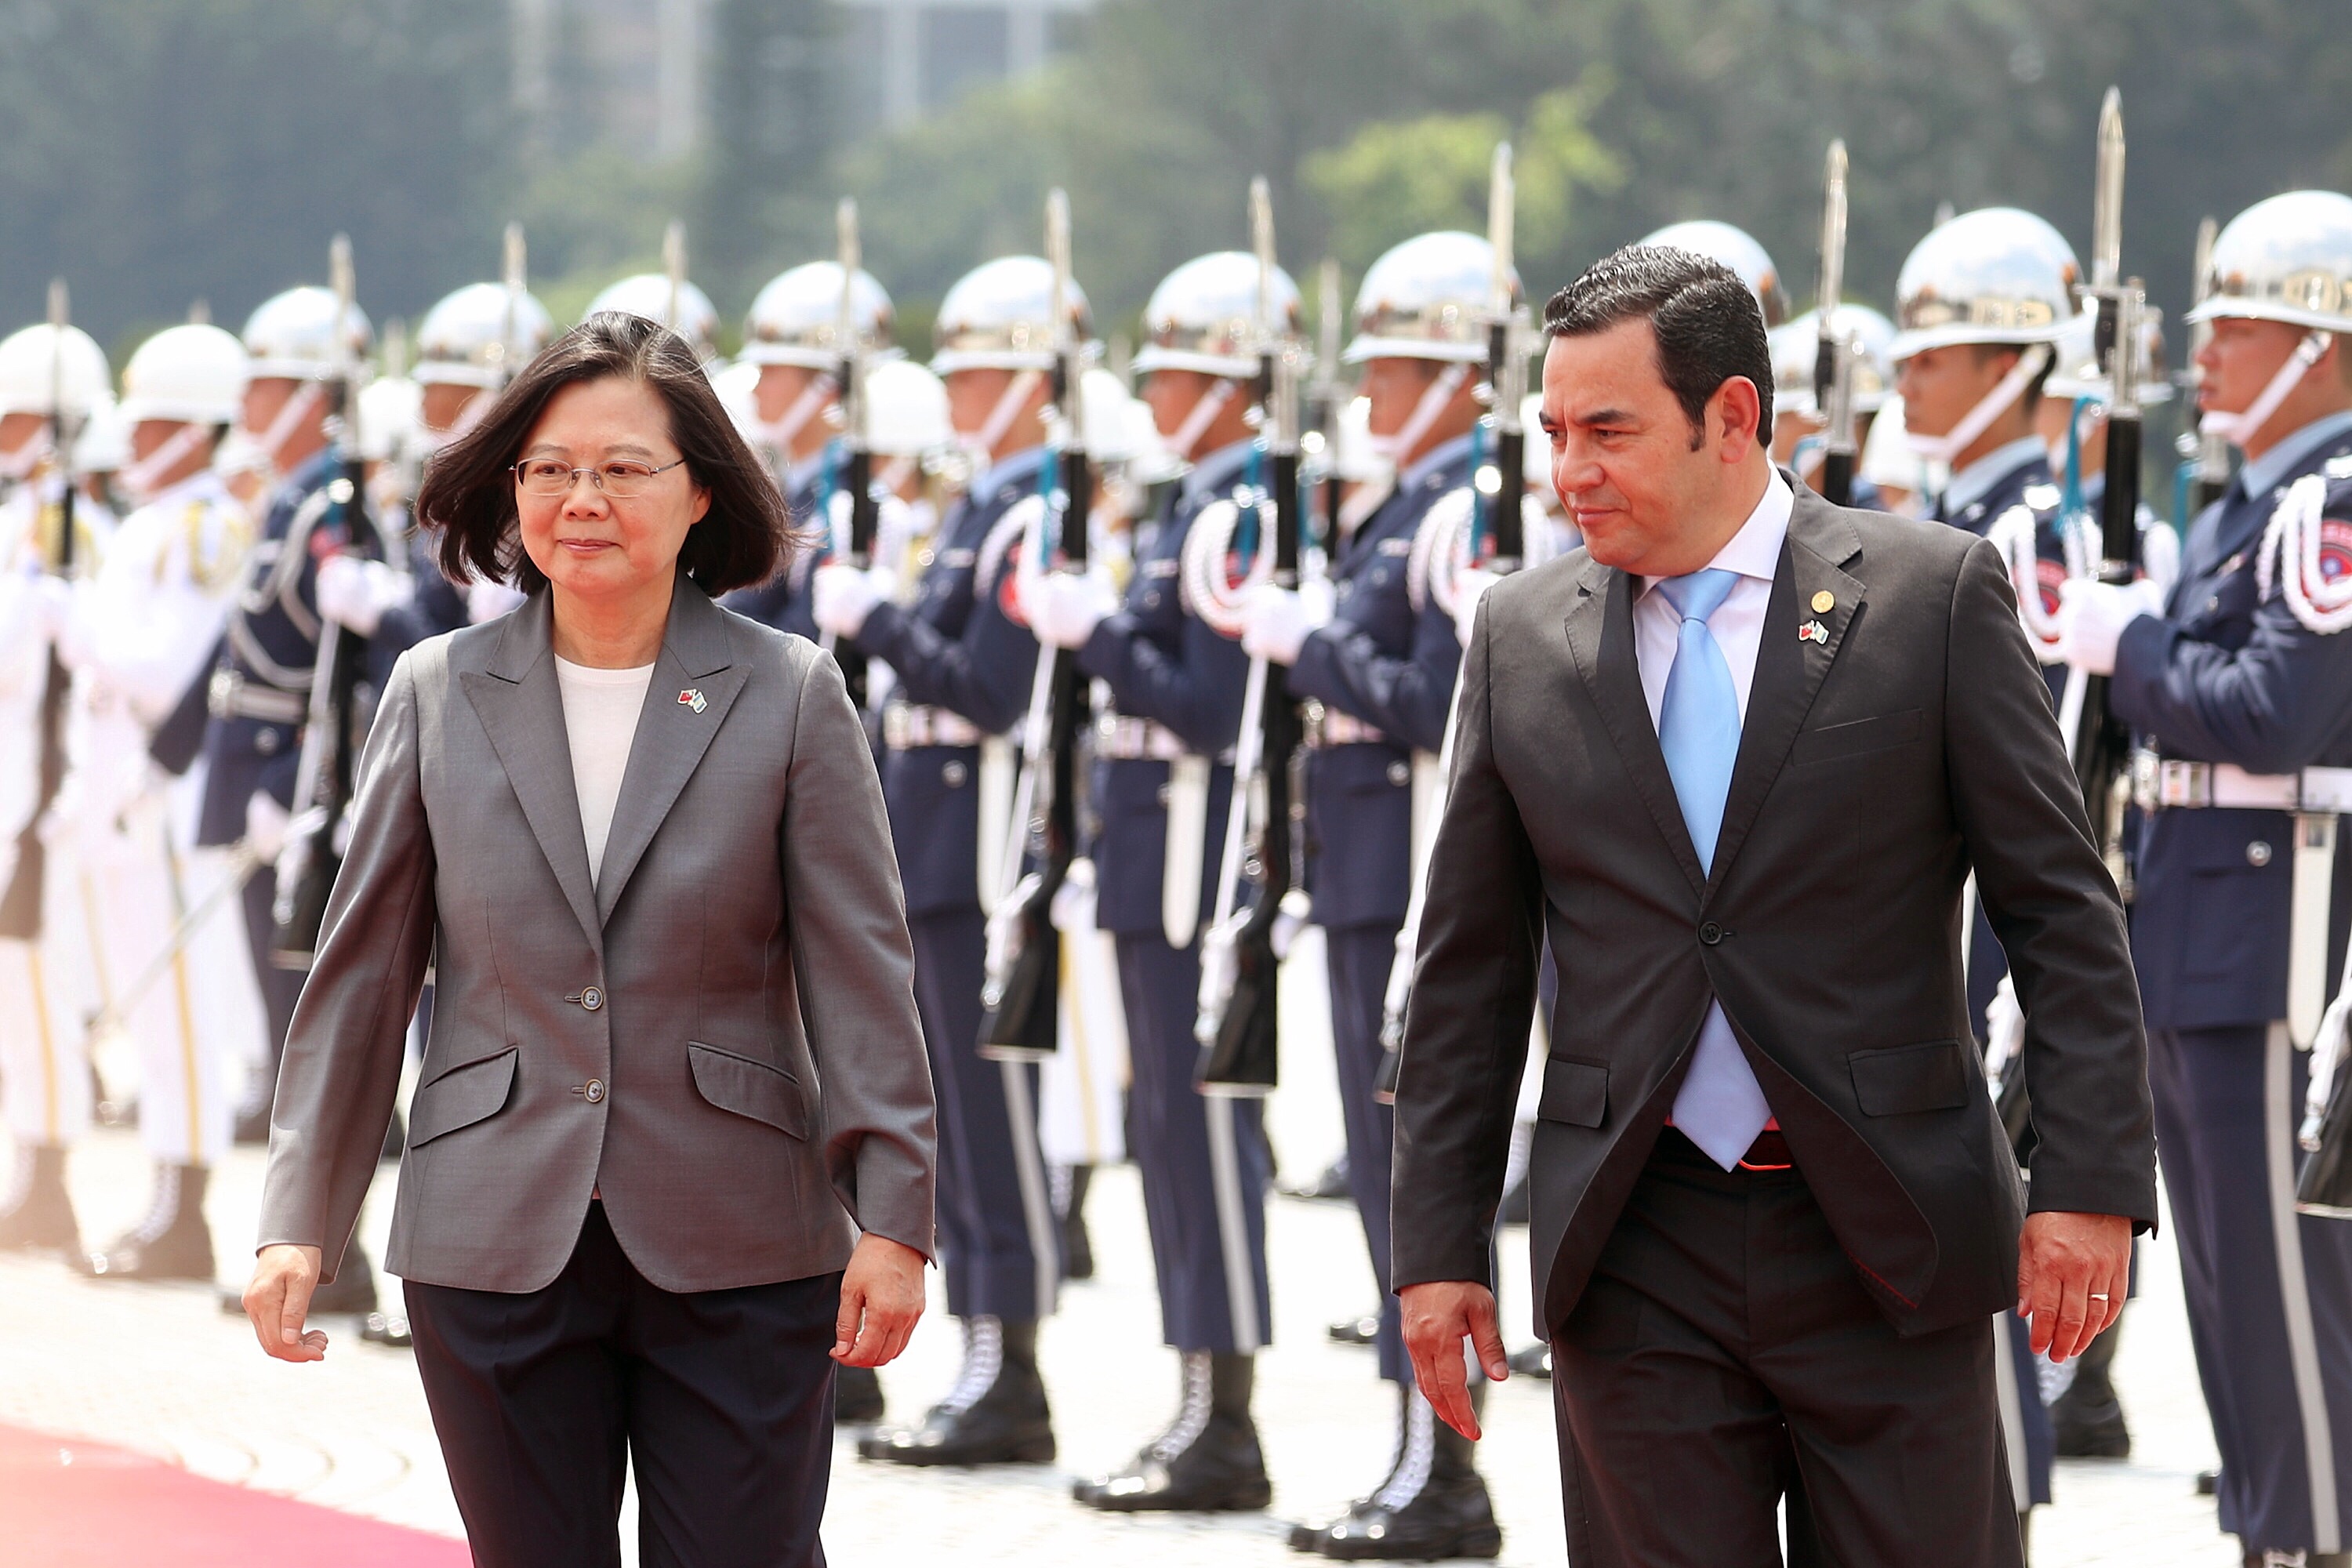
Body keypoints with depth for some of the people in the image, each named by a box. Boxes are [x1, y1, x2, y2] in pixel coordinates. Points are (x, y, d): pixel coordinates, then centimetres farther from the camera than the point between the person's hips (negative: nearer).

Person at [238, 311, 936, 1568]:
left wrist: (891, 1216, -9)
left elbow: (861, 973, -2)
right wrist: (300, 1219, 1)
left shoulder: (789, 695, 0)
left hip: (736, 1259, -2)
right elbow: (359, 975, 7)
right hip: (495, 1252, 2)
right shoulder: (439, 695, 5)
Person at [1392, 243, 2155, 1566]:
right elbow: (1470, 972, 11)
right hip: (1634, 1267, 2)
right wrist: (1440, 1247, 7)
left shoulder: (1934, 594, -1)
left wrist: (2093, 1183, -10)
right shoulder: (1522, 637, 7)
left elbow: (2064, 912, -2)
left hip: (1886, 1254, -2)